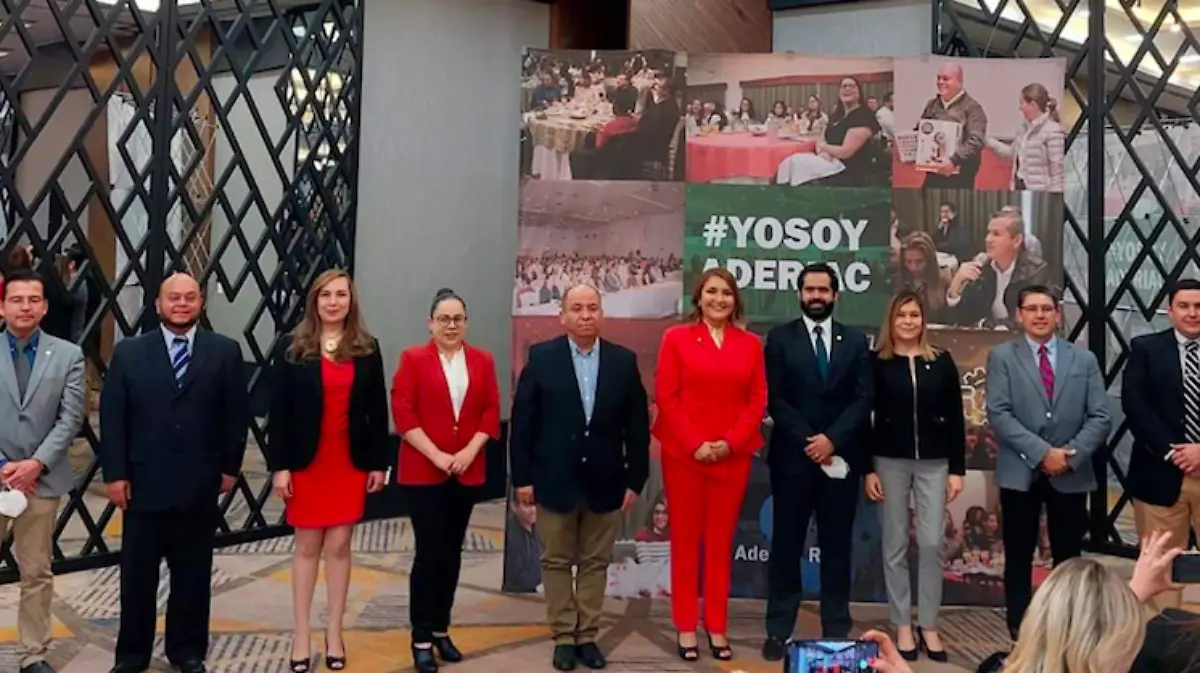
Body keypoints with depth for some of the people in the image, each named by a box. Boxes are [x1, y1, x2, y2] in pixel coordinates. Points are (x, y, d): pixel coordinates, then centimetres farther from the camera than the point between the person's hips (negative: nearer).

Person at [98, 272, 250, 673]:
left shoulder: (225, 351, 2)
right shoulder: (128, 352, 3)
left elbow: (237, 414, 3)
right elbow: (111, 417, 0)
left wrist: (230, 467, 0)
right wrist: (114, 473, -5)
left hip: (199, 483, 0)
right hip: (143, 482, 0)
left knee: (193, 573, 10)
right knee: (137, 573, 9)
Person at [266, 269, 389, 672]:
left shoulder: (367, 349, 3)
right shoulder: (292, 348, -2)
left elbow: (378, 409, 4)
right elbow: (278, 410, -4)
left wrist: (379, 462, 1)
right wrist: (278, 465, -9)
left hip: (352, 463, 1)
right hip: (306, 462, -1)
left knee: (339, 546, 6)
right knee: (307, 546, 7)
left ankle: (334, 633, 17)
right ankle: (301, 635, 17)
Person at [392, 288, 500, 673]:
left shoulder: (482, 361, 8)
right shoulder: (413, 359, -2)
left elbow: (491, 411, 5)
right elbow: (402, 414, -8)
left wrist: (469, 451, -9)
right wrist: (436, 455, -14)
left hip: (468, 472, 4)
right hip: (423, 472, -3)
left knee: (452, 552, 10)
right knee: (429, 553, -4)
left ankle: (441, 630, 22)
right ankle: (421, 638, 6)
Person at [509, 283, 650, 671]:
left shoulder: (624, 361, 0)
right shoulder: (541, 357, -3)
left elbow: (637, 425, 2)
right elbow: (522, 422, -3)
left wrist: (636, 479, 0)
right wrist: (522, 477, -6)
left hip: (605, 483, 1)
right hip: (555, 480, -1)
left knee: (595, 563, 11)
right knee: (557, 562, 8)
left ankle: (588, 636, 22)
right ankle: (563, 637, 20)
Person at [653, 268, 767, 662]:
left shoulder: (750, 344, 8)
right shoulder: (677, 338, 1)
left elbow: (758, 400, 4)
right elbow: (666, 398, -4)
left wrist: (730, 442, -9)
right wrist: (694, 443, -13)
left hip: (733, 456, 2)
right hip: (684, 453, -2)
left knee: (722, 542, 8)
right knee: (685, 540, 4)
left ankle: (717, 627, 17)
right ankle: (686, 628, 13)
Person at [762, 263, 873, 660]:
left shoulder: (855, 341, 9)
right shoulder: (780, 338, 4)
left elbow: (863, 400, 1)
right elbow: (775, 400, -3)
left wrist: (832, 439, -12)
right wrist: (808, 441, -12)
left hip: (841, 457, 2)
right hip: (793, 456, -1)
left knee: (837, 547, 7)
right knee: (786, 545, 3)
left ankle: (836, 631, 15)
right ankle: (779, 631, 9)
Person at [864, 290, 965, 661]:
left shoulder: (942, 361, 3)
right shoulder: (877, 362, -2)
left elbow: (955, 418, 4)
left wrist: (957, 469, 0)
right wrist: (867, 469, -6)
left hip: (933, 462, 1)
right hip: (890, 461, -1)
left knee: (932, 543, 0)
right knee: (895, 544, 5)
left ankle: (929, 626, 13)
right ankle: (903, 626, 16)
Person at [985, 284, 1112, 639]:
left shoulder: (1084, 359, 8)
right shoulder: (1002, 356, 1)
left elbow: (1101, 417, 1)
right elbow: (998, 414, -9)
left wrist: (1071, 454, -13)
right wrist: (1041, 452, -16)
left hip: (1072, 473, 2)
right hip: (1020, 473, -2)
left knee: (1068, 558, 8)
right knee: (1019, 558, 5)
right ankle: (1020, 634, 15)